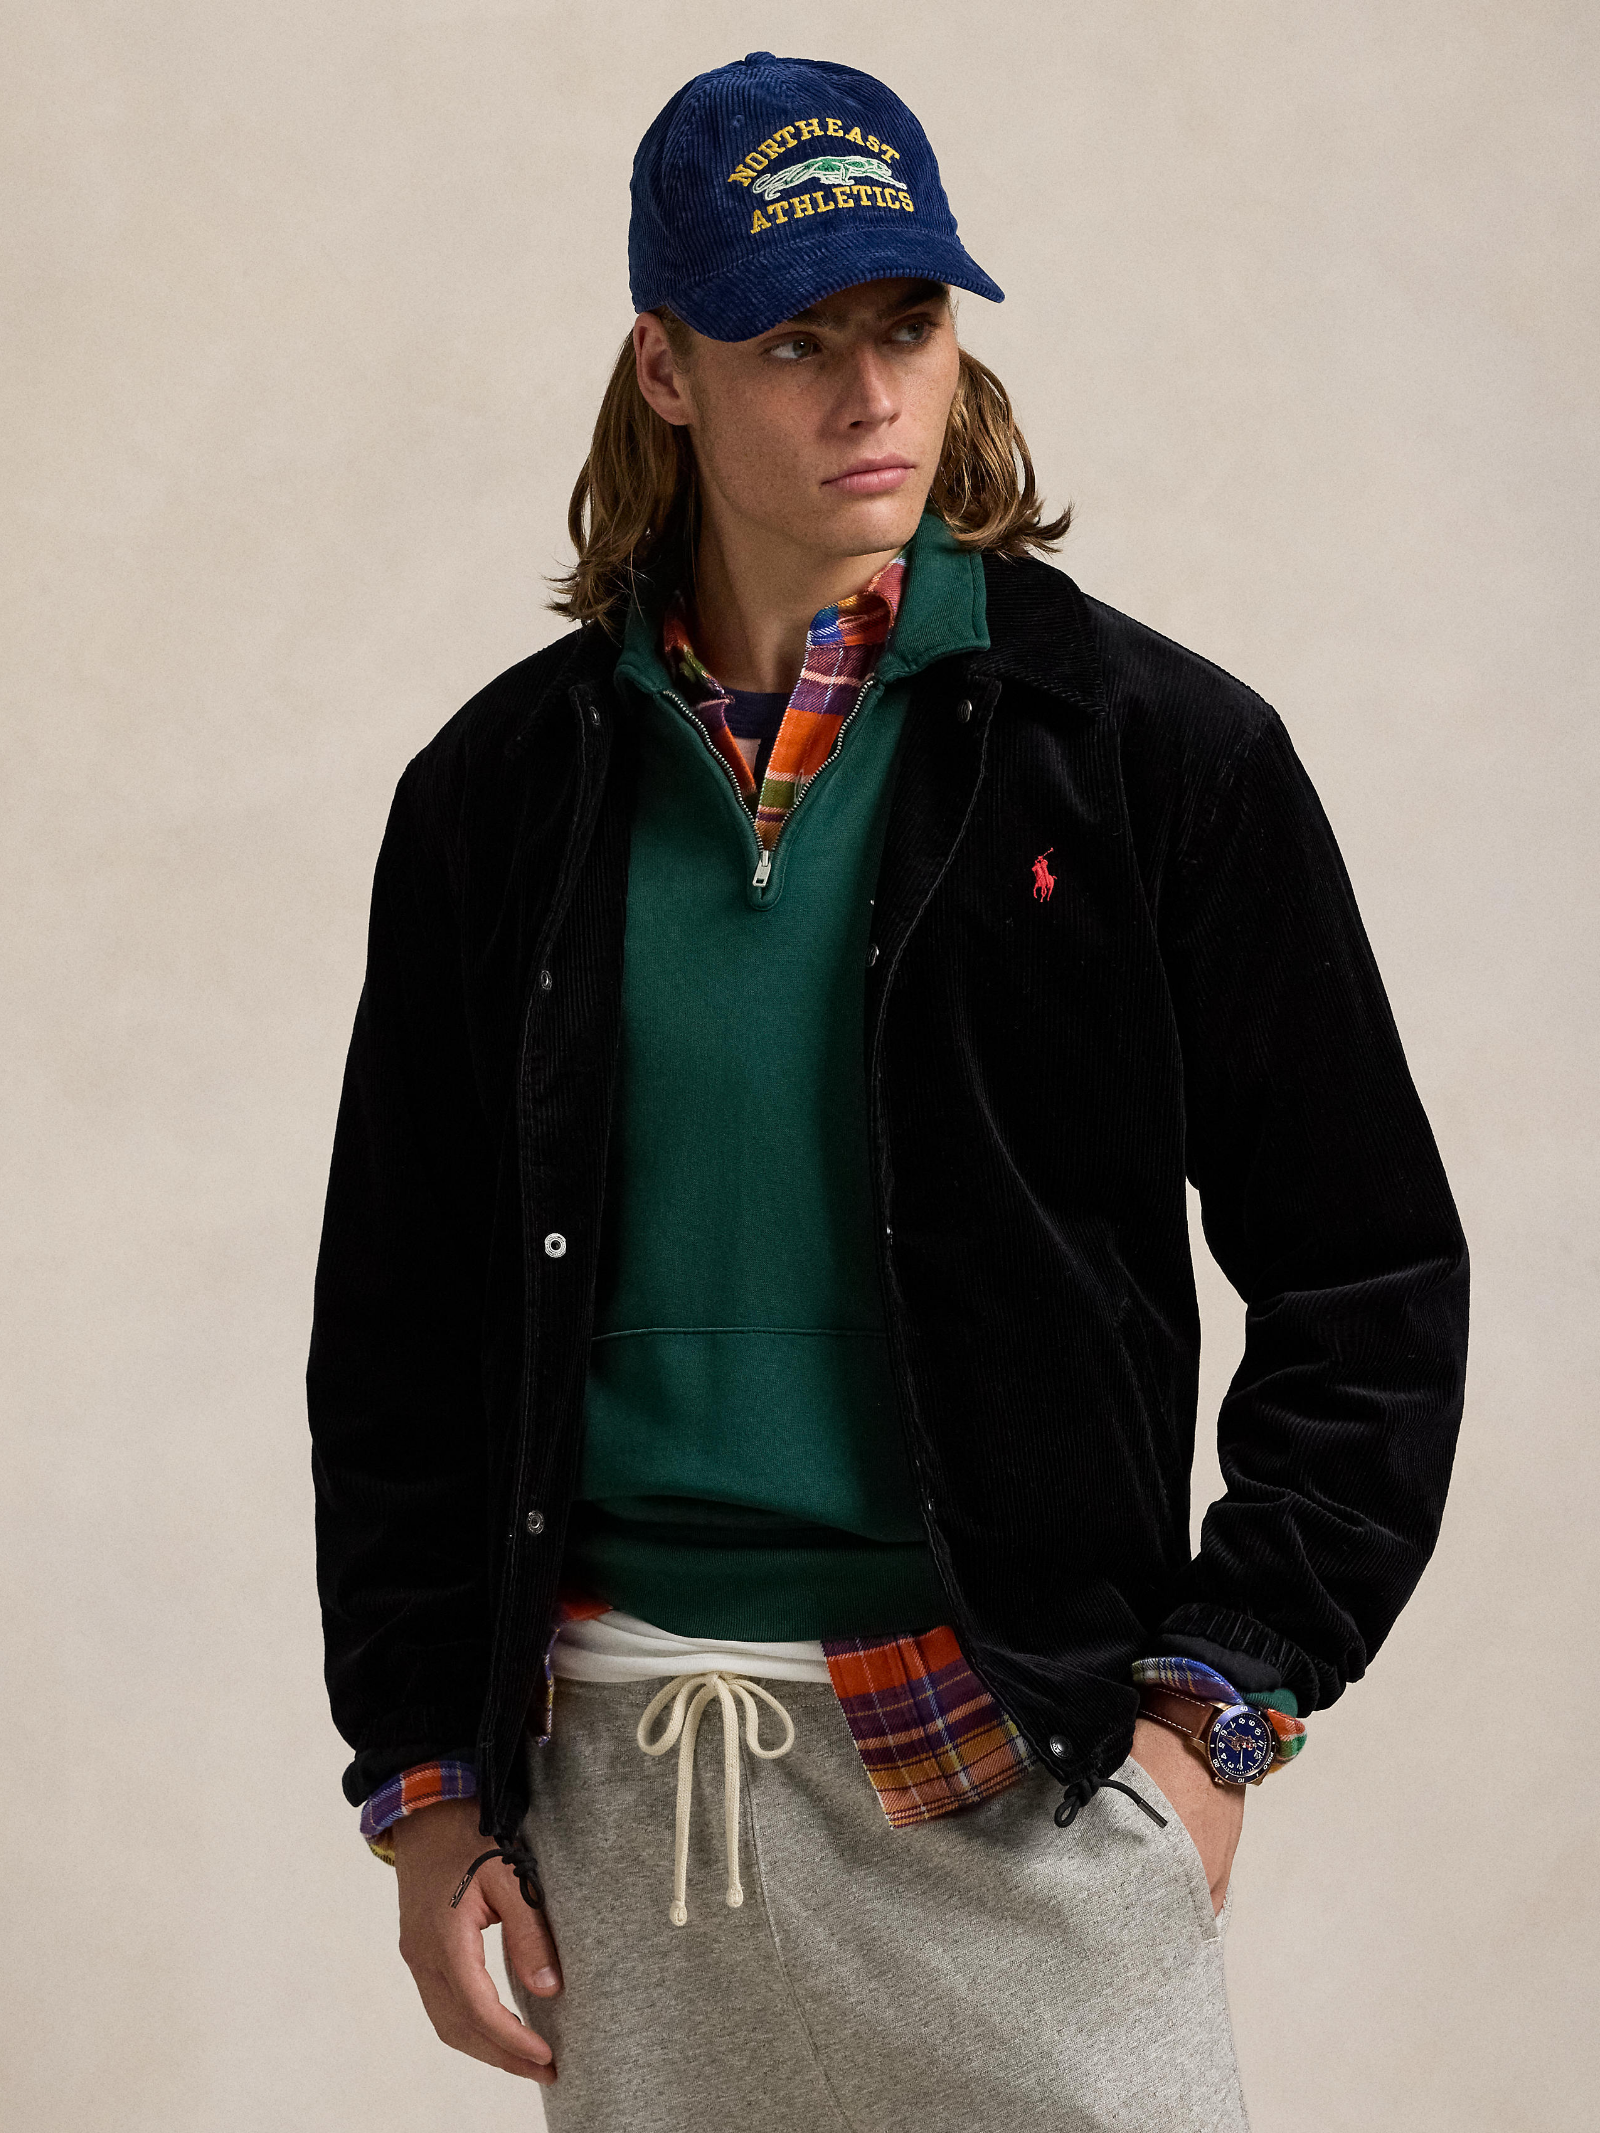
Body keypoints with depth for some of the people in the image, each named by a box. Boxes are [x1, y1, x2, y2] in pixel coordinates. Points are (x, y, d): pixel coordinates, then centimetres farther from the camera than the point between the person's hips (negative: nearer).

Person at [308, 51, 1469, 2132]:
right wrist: (423, 1779, 6)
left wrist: (1223, 1703, -4)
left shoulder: (1154, 750, 0)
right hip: (618, 1774, 3)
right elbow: (395, 1325, 12)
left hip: (1019, 1769, -2)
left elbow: (1368, 1273, 3)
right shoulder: (507, 790, 7)